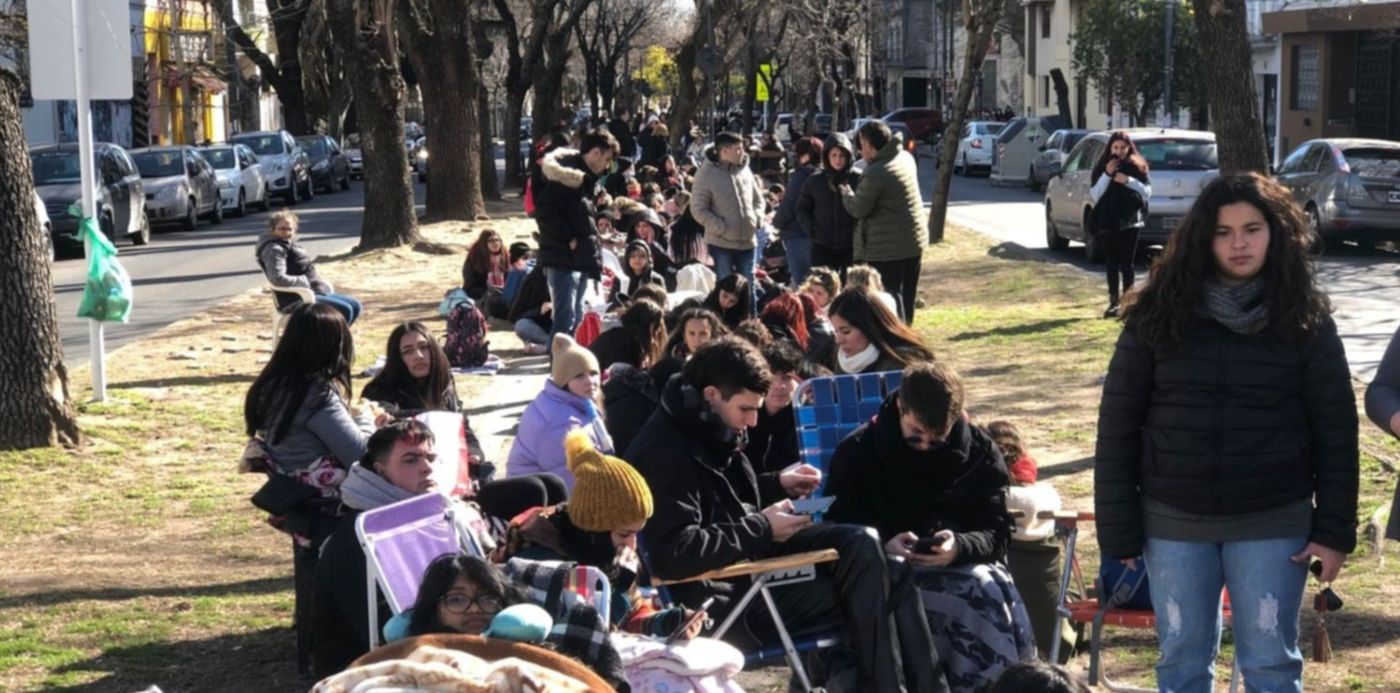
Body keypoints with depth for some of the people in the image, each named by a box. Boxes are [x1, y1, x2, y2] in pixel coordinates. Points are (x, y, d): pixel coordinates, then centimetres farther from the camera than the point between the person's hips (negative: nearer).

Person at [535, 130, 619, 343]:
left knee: (576, 317, 15)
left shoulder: (588, 178, 17)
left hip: (582, 259, 10)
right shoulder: (569, 175, -13)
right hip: (564, 258, -10)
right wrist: (568, 239, -18)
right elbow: (545, 210, -23)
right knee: (566, 317, -11)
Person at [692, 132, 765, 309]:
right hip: (721, 243, -5)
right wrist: (721, 227, -17)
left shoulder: (745, 170, 6)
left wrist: (757, 219, 0)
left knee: (748, 287, 12)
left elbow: (758, 198, 18)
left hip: (747, 241, 5)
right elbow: (699, 210, -11)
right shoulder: (706, 175, -9)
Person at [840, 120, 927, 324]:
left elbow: (859, 209, -15)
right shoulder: (906, 158, 3)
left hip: (887, 247, -8)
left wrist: (846, 194, 4)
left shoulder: (875, 174, -24)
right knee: (907, 295, 17)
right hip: (915, 239, 8)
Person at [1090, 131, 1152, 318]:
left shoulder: (1136, 167, 3)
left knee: (1126, 263, -3)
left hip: (1130, 222, -2)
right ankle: (1114, 302, 11)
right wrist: (1107, 175, -12)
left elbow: (1147, 192, 0)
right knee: (1111, 263, 5)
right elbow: (1094, 195, -1)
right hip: (1108, 223, 2)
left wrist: (1129, 181, -13)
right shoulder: (1102, 167, 6)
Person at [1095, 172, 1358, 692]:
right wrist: (1119, 527, -4)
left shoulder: (1305, 320, -3)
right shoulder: (1158, 314, -3)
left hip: (1273, 523, -1)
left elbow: (1336, 430, 0)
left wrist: (1335, 530, -5)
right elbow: (1118, 423, -1)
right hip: (1173, 521, 1)